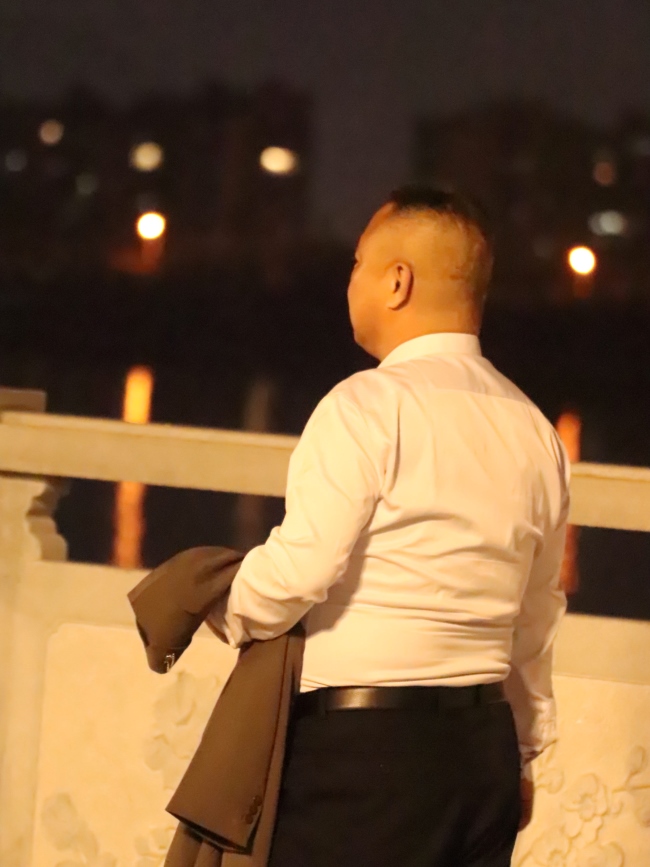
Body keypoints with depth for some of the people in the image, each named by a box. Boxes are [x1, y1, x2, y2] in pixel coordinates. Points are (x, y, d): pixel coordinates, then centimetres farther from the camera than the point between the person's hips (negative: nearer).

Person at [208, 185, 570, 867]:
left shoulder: (370, 406, -10)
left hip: (361, 742, -8)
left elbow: (297, 572, -16)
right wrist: (520, 756, 28)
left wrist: (222, 612, 4)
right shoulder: (535, 433, 14)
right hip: (485, 748, 8)